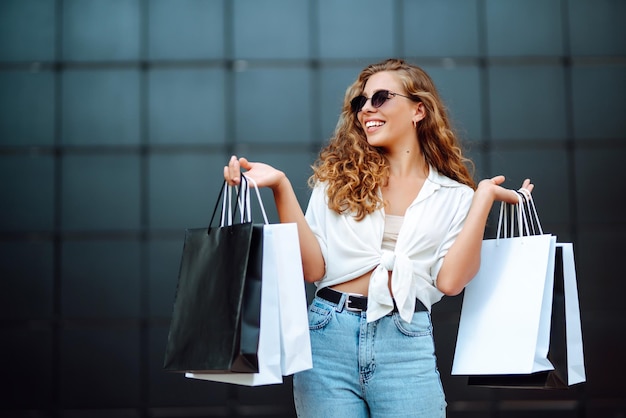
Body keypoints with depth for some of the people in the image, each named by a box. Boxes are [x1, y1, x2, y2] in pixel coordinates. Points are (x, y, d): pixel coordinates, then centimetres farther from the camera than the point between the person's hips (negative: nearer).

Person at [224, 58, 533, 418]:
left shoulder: (454, 197, 6)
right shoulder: (338, 178, 9)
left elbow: (450, 280, -6)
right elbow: (313, 268, 1)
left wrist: (483, 198, -5)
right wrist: (281, 187, -8)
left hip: (407, 345, -1)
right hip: (328, 336, 1)